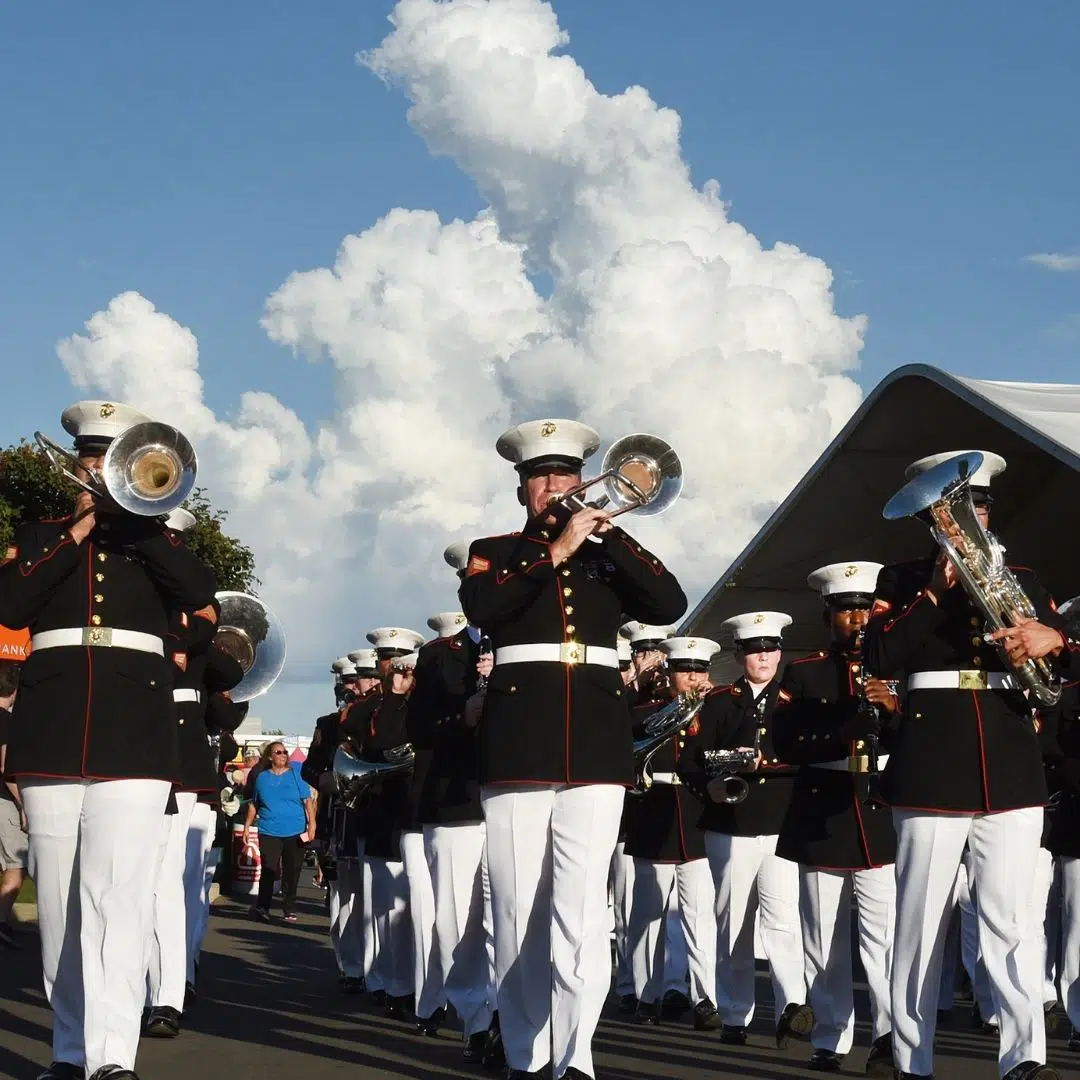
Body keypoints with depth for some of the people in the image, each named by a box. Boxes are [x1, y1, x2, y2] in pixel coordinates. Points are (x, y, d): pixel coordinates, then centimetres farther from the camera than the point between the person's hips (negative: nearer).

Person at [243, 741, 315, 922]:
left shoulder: (295, 774, 6)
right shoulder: (262, 777, 10)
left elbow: (307, 800, 4)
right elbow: (254, 804, 19)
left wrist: (312, 824, -5)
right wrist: (247, 826, 13)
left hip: (295, 832, 0)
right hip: (269, 832, 0)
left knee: (292, 873, 4)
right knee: (268, 871, -9)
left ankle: (289, 910, 14)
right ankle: (262, 907, -2)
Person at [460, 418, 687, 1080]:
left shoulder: (607, 552, 18)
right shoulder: (494, 551, 14)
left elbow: (670, 605, 2)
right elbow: (480, 607, -9)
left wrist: (611, 535, -3)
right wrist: (555, 551, -10)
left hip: (596, 743, 0)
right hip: (519, 741, 0)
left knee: (583, 907, -11)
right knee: (520, 909, 0)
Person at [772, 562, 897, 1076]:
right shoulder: (803, 672, 9)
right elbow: (784, 743, -3)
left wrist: (895, 707, -14)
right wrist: (842, 736, -17)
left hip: (884, 816, 0)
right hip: (821, 818, 1)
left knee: (888, 934, -12)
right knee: (825, 938, 4)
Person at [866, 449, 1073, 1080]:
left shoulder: (1022, 580, 17)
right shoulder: (903, 579, 11)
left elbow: (1064, 658, 13)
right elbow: (880, 656, -5)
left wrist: (1053, 639, -10)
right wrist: (936, 590, -10)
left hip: (1012, 766, 1)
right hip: (931, 768, -1)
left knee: (1012, 921, -6)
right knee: (922, 920, 2)